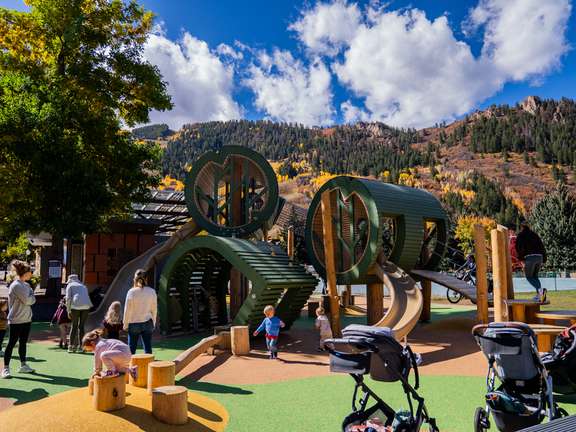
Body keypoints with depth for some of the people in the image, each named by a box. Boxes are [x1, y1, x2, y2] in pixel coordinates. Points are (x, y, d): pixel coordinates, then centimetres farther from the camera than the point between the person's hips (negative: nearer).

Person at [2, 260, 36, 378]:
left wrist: (31, 298, -8)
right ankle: (5, 368, 8)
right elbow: (27, 301, -21)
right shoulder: (16, 286, -17)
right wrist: (31, 293, -3)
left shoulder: (26, 285, 10)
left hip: (26, 319, 8)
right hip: (16, 320, -8)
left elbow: (32, 300, 13)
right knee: (11, 343, -1)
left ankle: (23, 365, 25)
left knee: (23, 342, 15)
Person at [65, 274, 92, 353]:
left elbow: (68, 298, 3)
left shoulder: (70, 285, 15)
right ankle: (80, 346, 7)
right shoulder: (83, 286, 30)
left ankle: (71, 346, 6)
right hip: (86, 306, 4)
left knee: (74, 326, 6)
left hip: (76, 306, -3)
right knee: (81, 326, 9)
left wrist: (68, 311, 5)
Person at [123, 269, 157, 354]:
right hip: (147, 323, 2)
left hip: (134, 324, -2)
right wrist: (153, 323, 14)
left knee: (131, 348, 7)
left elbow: (127, 310, -5)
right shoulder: (152, 291, -4)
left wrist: (125, 325, 6)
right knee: (148, 348, 6)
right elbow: (154, 309, 2)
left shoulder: (131, 292, -10)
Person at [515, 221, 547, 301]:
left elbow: (519, 247, -6)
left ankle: (540, 290, -22)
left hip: (530, 257, -5)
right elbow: (542, 247, 20)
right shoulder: (534, 234, 24)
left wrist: (521, 258, -8)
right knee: (534, 275, 21)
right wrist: (544, 260, 20)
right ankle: (539, 295, 9)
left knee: (529, 276, 3)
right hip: (539, 257, 6)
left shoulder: (520, 235, 9)